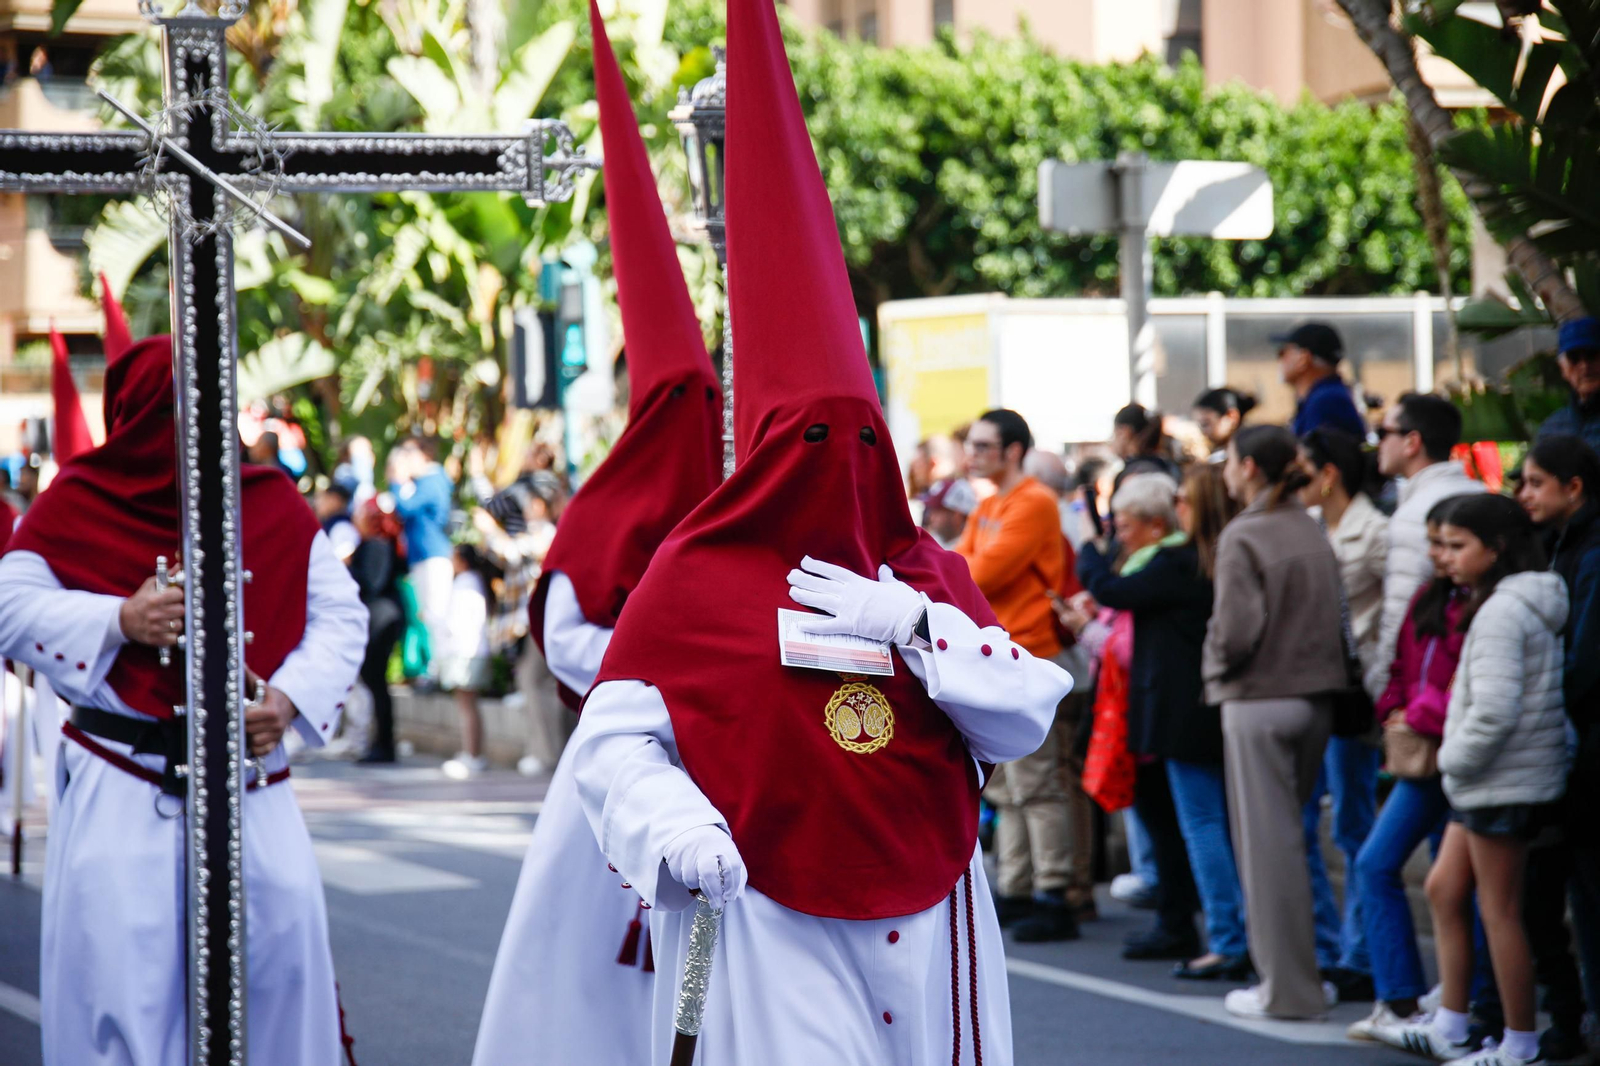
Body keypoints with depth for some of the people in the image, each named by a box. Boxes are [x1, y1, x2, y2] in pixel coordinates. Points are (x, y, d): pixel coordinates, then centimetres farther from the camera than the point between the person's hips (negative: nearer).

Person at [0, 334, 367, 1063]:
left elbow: (341, 615, 5)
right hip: (120, 787, -2)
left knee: (285, 938, -3)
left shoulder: (270, 503, 7)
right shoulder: (79, 501, 2)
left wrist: (288, 698, -11)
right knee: (118, 958, -6)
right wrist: (118, 621, -13)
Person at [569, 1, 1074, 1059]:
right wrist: (677, 829, -21)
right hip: (772, 924, -4)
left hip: (928, 925, 4)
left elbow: (1026, 721, 5)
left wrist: (915, 625, -8)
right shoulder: (696, 575, 1)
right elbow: (615, 738, -2)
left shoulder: (927, 574, 13)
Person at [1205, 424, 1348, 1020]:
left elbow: (1236, 629, -19)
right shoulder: (1313, 532, 8)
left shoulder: (1242, 536, -13)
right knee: (1292, 832, 17)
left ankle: (1287, 988, 3)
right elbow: (1336, 617, 10)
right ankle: (1304, 976, 19)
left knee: (1267, 841, 0)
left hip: (1258, 701, -7)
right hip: (1316, 698, 7)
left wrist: (1215, 665, -1)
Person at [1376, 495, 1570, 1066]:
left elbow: (1494, 711, -26)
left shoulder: (1502, 613, -19)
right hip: (1486, 781, 10)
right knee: (1444, 889, 15)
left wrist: (1454, 758, -12)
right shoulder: (1529, 606, 13)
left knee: (1499, 911, -2)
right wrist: (1457, 760, 12)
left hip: (1503, 783, -10)